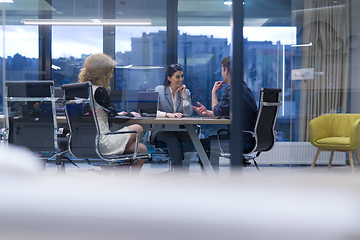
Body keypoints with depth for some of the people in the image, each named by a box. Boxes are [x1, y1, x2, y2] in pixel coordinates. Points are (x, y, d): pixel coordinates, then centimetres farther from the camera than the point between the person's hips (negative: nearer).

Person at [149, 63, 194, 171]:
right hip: (161, 130, -2)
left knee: (191, 140, -30)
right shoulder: (159, 90, 2)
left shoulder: (186, 92, 11)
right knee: (172, 139, -35)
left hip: (179, 130, 3)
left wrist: (184, 95, -6)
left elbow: (189, 114, -2)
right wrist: (168, 114, -28)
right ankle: (179, 171, -31)